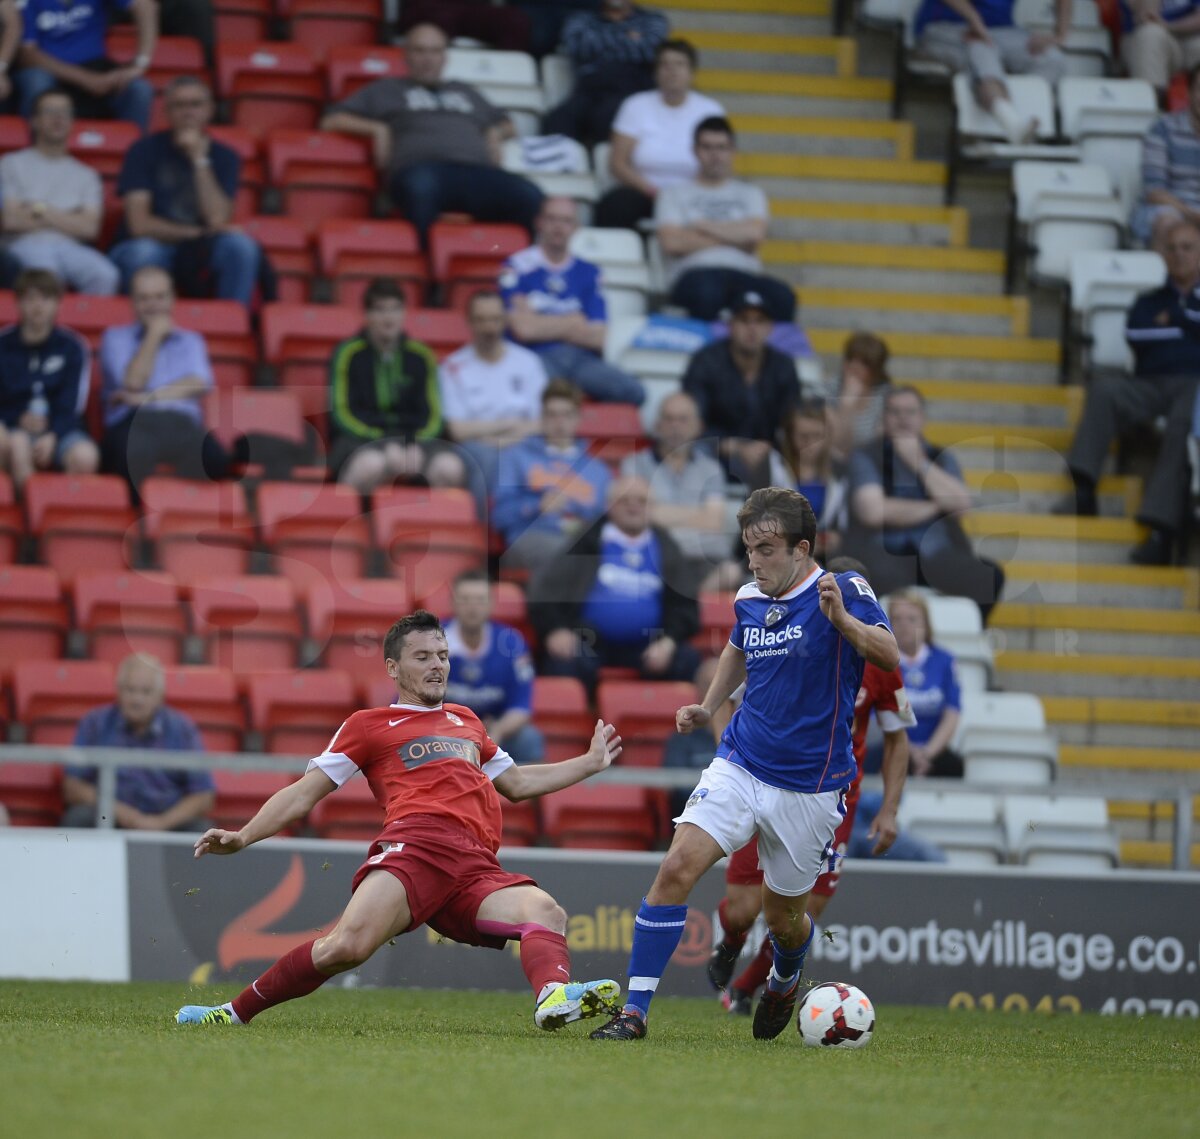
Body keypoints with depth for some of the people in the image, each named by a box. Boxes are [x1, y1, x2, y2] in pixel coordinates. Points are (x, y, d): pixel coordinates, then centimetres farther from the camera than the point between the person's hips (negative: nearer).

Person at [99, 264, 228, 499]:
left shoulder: (191, 341, 25)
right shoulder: (115, 338, 20)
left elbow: (200, 384, 4)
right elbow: (133, 382, 2)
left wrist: (147, 398, -6)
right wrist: (154, 335, 6)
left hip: (182, 425, 2)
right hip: (134, 424, -2)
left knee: (215, 460, -35)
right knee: (133, 458, -42)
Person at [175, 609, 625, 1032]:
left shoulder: (466, 721, 36)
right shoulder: (368, 725, 19)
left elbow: (517, 784, 48)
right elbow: (304, 794, 17)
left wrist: (591, 762, 47)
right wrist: (243, 837, 4)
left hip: (477, 867, 5)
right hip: (415, 846, -5)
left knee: (546, 912, -26)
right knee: (348, 945, -29)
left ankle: (555, 997, -54)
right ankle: (236, 1012, -15)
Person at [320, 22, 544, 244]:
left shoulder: (464, 92, 39)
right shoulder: (385, 90, 29)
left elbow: (507, 126, 46)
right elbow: (331, 121, 23)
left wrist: (495, 134, 22)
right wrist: (377, 129, 7)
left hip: (476, 168, 4)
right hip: (423, 166, -4)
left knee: (531, 198, -30)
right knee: (421, 188, -45)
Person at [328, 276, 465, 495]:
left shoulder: (420, 356, 13)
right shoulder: (348, 354, 4)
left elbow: (432, 416, 11)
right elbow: (341, 414, -2)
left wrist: (416, 446, -10)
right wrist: (384, 448, -16)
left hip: (414, 441, 3)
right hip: (359, 440, -3)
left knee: (451, 468, -29)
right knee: (371, 465, -40)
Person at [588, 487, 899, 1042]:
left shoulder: (843, 590, -12)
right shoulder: (748, 600, 5)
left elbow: (888, 655, -29)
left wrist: (842, 620, -45)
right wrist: (708, 706, 17)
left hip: (809, 787, -3)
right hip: (740, 767, 3)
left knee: (783, 916, 10)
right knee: (677, 867, -18)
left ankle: (785, 980, 48)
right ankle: (634, 1010, -15)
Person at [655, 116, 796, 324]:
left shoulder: (750, 194, 25)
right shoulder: (673, 193, 19)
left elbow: (755, 235, 4)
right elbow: (672, 243, 1)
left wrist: (702, 226, 5)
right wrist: (734, 238, 5)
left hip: (744, 275, 2)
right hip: (695, 274, -2)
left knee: (783, 297, -34)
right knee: (706, 293, -43)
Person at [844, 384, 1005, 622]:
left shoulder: (942, 458, 19)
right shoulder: (866, 458, 8)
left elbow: (961, 503, 0)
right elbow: (872, 511, -8)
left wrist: (919, 463, -3)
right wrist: (933, 508, 1)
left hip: (937, 556, 4)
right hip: (883, 554, -3)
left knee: (989, 576, -25)